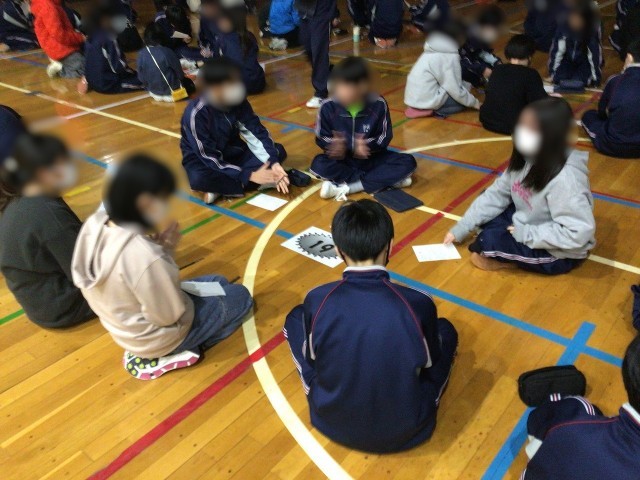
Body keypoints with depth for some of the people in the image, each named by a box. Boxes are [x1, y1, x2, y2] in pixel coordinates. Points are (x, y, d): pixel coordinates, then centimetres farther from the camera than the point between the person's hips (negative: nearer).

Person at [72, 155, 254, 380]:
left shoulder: (95, 224, -13)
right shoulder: (143, 255, -39)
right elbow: (168, 316, -24)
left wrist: (161, 249, -13)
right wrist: (166, 252, -18)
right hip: (153, 338, -8)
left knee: (218, 283, 23)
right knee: (240, 296, 11)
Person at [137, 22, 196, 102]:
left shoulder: (141, 54, -10)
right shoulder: (167, 52, -24)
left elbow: (141, 78, -2)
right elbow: (180, 74, -13)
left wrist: (150, 87, 18)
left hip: (154, 93, 5)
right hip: (171, 92, -5)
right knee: (189, 83, 25)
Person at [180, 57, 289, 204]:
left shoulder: (238, 102, -14)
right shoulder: (196, 113, -28)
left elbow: (256, 132, -12)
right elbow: (209, 157, -28)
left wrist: (273, 163, -28)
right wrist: (249, 175, -33)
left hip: (232, 152, 6)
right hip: (202, 158, -6)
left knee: (278, 151, -11)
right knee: (199, 179, -40)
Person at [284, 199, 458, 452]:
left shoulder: (317, 301, -21)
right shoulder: (419, 304, -23)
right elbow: (431, 365, -2)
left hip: (332, 421, 1)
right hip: (407, 430, 0)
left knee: (295, 317, 18)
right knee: (445, 330, 19)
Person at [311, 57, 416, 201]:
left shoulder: (378, 105, -14)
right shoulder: (328, 107, -15)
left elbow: (384, 138, -10)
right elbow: (321, 139, -10)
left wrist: (367, 145, -31)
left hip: (371, 158, 1)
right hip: (343, 159, -1)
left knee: (408, 162, -21)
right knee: (318, 165, -32)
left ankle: (345, 187, -25)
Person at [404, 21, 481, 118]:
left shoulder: (436, 48, 10)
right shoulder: (450, 56, -16)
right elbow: (456, 90, -13)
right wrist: (475, 103, 1)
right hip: (426, 100, -8)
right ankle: (434, 110, -9)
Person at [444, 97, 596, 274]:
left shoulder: (565, 178, -33)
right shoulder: (526, 158, -8)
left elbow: (579, 232, -33)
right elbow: (496, 194, -3)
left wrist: (526, 233, -28)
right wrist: (460, 229, -5)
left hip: (560, 253, -8)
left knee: (488, 241, -24)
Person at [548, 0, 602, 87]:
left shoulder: (593, 30, -24)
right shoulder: (563, 27, -22)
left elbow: (595, 55, -21)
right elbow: (556, 50, -15)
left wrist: (595, 79, -21)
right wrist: (552, 73, -13)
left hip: (584, 63, -2)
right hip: (567, 60, 2)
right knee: (558, 80, -18)